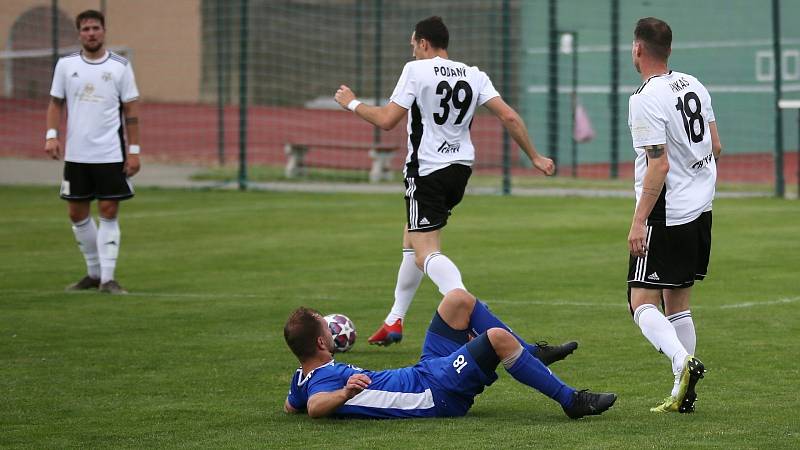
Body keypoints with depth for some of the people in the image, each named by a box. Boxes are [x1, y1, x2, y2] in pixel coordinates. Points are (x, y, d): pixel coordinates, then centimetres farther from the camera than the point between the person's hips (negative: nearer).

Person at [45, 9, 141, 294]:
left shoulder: (120, 66, -1)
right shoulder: (66, 65, 4)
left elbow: (131, 110, 1)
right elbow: (56, 103, 8)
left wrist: (134, 150, -4)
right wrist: (51, 135, -8)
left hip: (111, 153, -3)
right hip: (76, 153, 3)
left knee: (109, 213, -5)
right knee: (77, 214, 7)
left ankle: (107, 278, -2)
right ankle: (94, 272, 22)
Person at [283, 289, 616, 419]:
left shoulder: (303, 380, 6)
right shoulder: (321, 382, -22)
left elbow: (290, 405, 26)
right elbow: (315, 406, -45)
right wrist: (345, 393, -62)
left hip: (425, 372, 11)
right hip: (437, 393, -11)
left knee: (459, 301, 11)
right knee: (498, 337, -26)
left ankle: (532, 355, 21)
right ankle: (570, 400, -14)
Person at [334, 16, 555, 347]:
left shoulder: (416, 70, -9)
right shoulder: (474, 76, 6)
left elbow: (387, 120, -12)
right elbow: (509, 116, -1)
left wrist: (352, 103, 5)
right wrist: (534, 157, 6)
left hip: (426, 170, -7)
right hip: (461, 167, 7)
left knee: (426, 254, -10)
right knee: (412, 239, 24)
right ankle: (394, 322, 30)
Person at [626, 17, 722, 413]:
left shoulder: (647, 100, -16)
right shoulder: (693, 86, 8)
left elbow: (659, 164, -20)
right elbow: (716, 146, 16)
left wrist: (640, 220, -18)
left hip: (666, 215, -8)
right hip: (701, 209, 8)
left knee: (642, 302, -6)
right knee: (677, 303, 14)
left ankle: (683, 361, -27)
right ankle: (682, 395, 12)